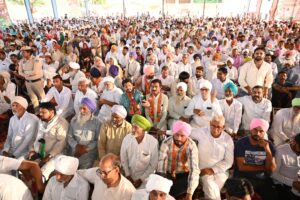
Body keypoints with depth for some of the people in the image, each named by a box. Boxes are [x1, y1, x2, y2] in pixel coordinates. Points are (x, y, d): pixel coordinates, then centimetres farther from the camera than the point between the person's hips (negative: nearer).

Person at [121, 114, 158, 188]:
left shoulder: (153, 142, -23)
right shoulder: (127, 139, -17)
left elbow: (153, 165, -13)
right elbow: (123, 159, -4)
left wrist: (141, 179, -10)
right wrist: (128, 176, -4)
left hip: (145, 178, -2)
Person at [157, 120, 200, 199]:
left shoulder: (192, 146, -22)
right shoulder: (166, 143, -21)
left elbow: (194, 169, -31)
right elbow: (161, 165, -27)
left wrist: (189, 193, -38)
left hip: (184, 174, 0)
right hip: (169, 174, 0)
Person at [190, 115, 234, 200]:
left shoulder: (228, 139, -3)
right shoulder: (201, 132, -8)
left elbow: (228, 161, -1)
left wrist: (213, 170, -10)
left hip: (220, 171, 1)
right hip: (204, 170, -1)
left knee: (211, 192, -16)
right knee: (212, 190, -23)